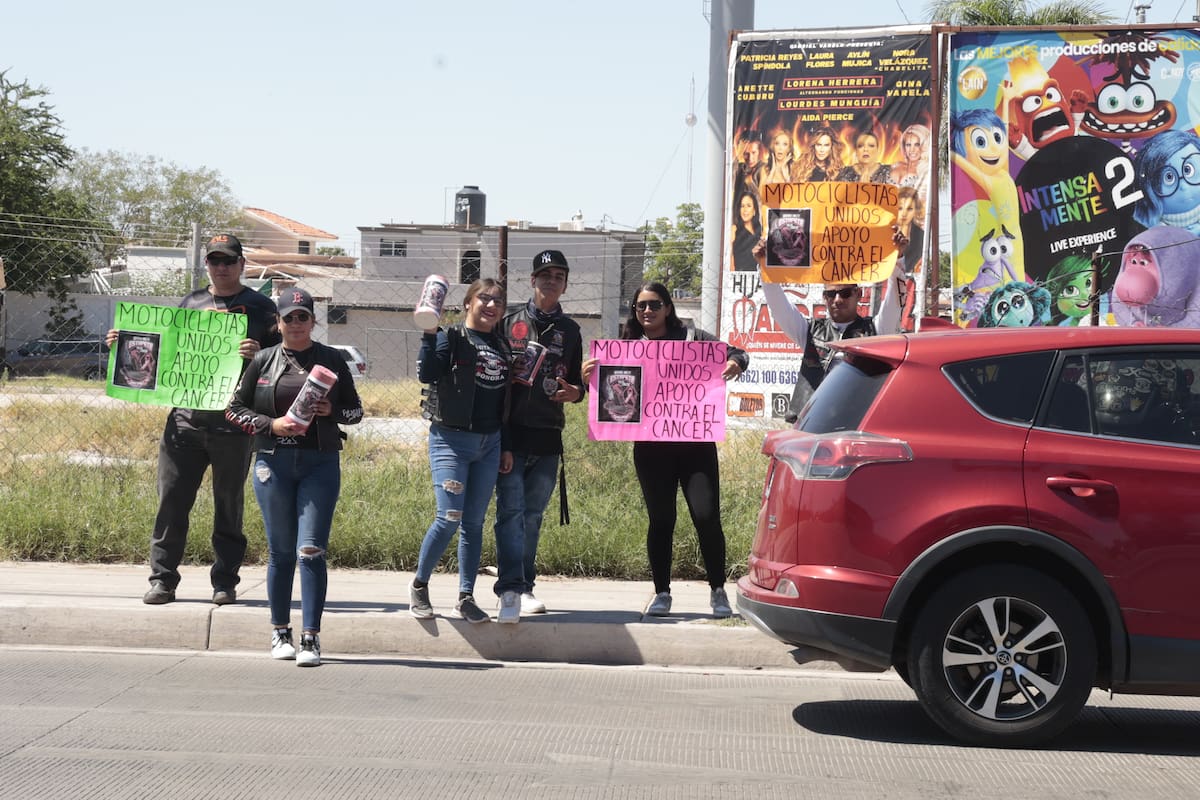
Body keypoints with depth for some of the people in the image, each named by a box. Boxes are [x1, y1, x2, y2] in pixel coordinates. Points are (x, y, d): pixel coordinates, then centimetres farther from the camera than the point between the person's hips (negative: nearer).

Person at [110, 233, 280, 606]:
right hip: (185, 419, 3)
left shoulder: (260, 307, 6)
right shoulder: (190, 303, 16)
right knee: (172, 499, 0)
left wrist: (259, 354, -21)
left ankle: (225, 581, 12)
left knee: (229, 505, 5)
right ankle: (163, 579, 7)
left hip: (233, 425, -3)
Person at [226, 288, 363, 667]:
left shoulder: (332, 360, 7)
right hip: (273, 463, 1)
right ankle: (280, 632, 18)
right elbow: (234, 409, 8)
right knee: (281, 551, 6)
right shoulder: (263, 361, 7)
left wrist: (332, 411, -8)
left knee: (311, 550, -9)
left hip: (320, 464, -1)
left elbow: (356, 409, 14)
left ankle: (311, 638, -8)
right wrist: (271, 425, -7)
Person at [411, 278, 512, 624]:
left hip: (489, 444, 6)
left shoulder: (501, 346, 14)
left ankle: (466, 597, 15)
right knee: (449, 519, -11)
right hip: (451, 440, -5)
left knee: (474, 522, 7)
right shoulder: (451, 338, -4)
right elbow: (426, 374, -21)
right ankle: (419, 585, 9)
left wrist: (506, 447, 16)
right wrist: (430, 333, -29)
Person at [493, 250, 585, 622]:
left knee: (533, 515, 10)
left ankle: (524, 587, 17)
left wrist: (575, 392, -2)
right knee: (510, 511, -12)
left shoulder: (570, 330, 15)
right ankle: (510, 591, -17)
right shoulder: (510, 322, 5)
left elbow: (576, 381, 21)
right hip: (511, 433, -3)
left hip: (548, 437, 4)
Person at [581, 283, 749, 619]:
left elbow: (736, 353, 7)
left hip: (695, 443, -1)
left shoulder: (691, 338, 6)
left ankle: (718, 591, 8)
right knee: (660, 520, 6)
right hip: (650, 448, 1)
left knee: (707, 516, -6)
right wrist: (588, 378, -13)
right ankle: (661, 593, 16)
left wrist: (734, 364, -16)